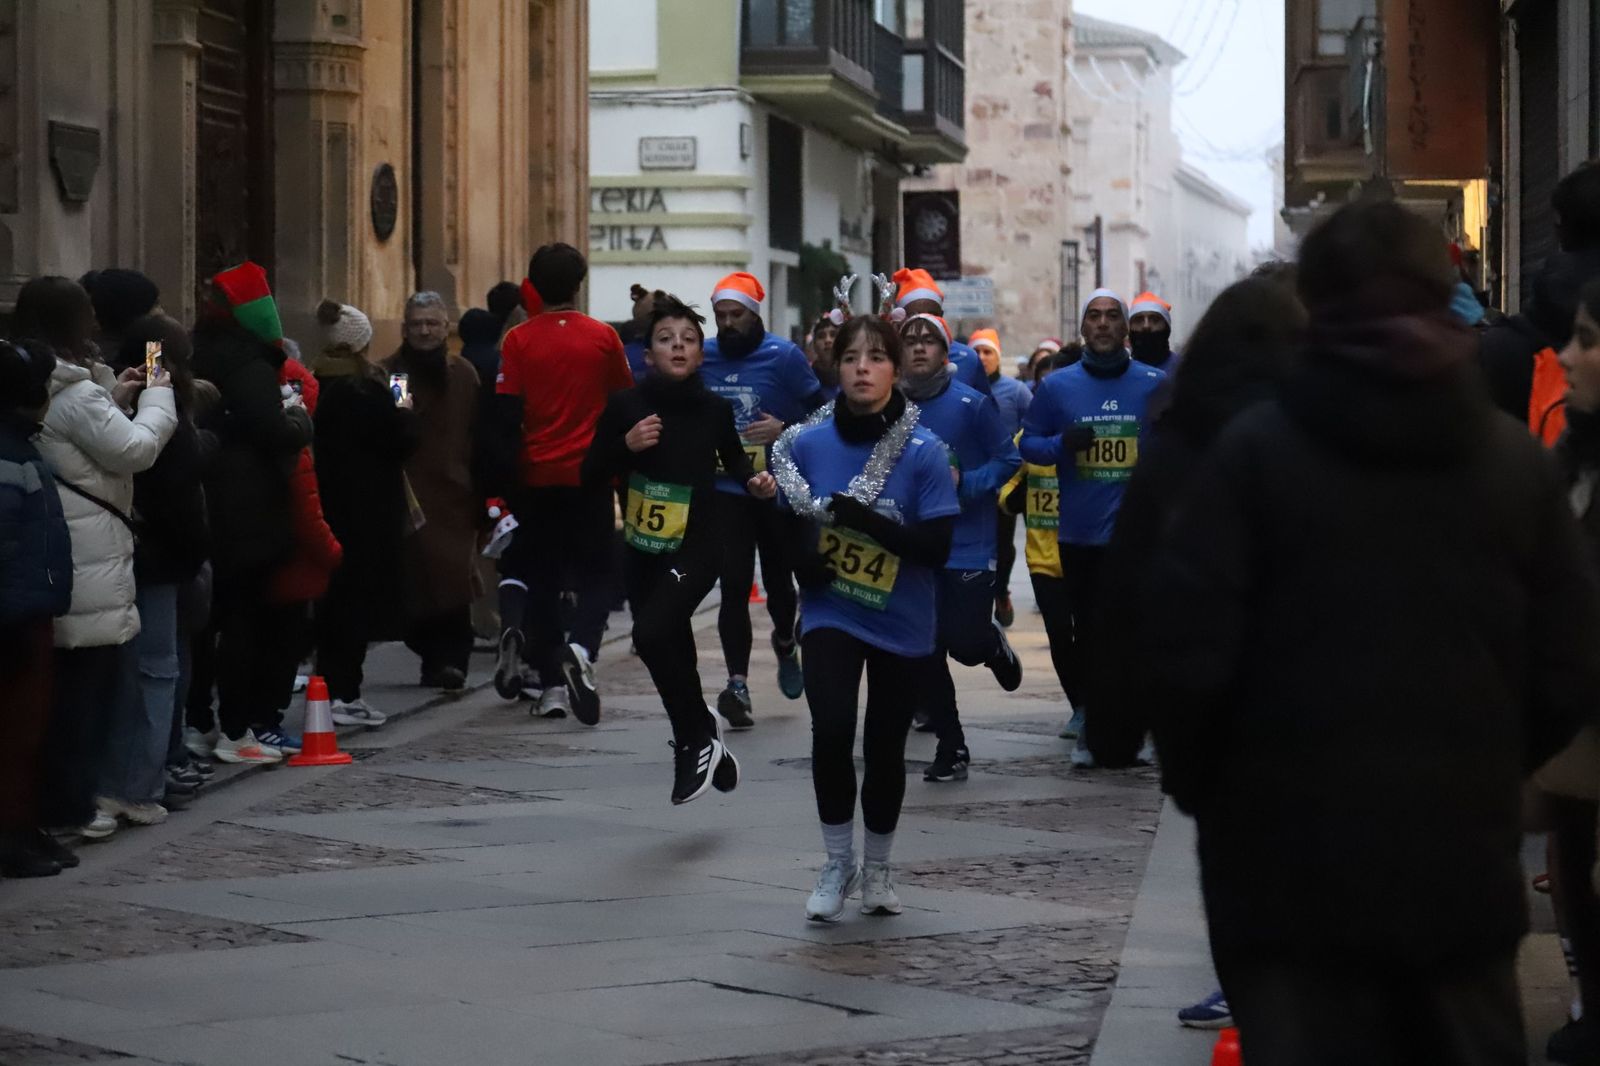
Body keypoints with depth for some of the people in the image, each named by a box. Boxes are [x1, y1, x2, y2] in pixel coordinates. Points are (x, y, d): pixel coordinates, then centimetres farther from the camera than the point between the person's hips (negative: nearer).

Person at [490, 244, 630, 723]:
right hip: (590, 474, 0)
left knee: (542, 576, 12)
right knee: (594, 573, 6)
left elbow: (505, 417, -6)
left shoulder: (518, 341, -4)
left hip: (538, 476, 1)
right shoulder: (603, 337, -2)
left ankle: (552, 684, 4)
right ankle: (581, 650, -21)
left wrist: (505, 482, -1)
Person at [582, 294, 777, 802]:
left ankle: (697, 738, -10)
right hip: (642, 551, 3)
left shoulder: (715, 409, -2)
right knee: (675, 657, 12)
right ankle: (704, 745, 34)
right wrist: (625, 445, -17)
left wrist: (756, 481, -1)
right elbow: (591, 476, 0)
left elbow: (734, 457, 18)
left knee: (652, 632, -26)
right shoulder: (625, 405, -3)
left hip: (697, 550, -3)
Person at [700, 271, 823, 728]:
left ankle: (785, 643, 45)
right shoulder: (704, 357, 4)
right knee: (734, 585, -10)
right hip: (726, 489, 1)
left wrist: (785, 429, -18)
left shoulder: (784, 356, -6)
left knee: (777, 579, 13)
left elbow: (823, 410, -4)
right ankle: (738, 683, -13)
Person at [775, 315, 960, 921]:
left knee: (885, 748, 12)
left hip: (903, 626, 0)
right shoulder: (807, 444, -5)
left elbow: (937, 546, -17)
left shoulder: (924, 452, -12)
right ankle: (837, 865, -3)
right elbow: (788, 518, 9)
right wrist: (801, 558, -11)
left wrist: (865, 519, -27)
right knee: (832, 729, -21)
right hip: (831, 615, 0)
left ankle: (877, 870, 35)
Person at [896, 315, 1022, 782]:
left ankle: (994, 642, 31)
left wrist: (965, 483, -17)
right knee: (926, 654, 3)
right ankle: (951, 748, 18)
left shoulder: (971, 404, -8)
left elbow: (1007, 460, -4)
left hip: (968, 546, -3)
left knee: (965, 645, -8)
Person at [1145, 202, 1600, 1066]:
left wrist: (1200, 786, 6)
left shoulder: (1256, 451, -8)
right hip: (1464, 857, 3)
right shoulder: (1515, 460, 0)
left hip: (1293, 856, -2)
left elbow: (1188, 655, -12)